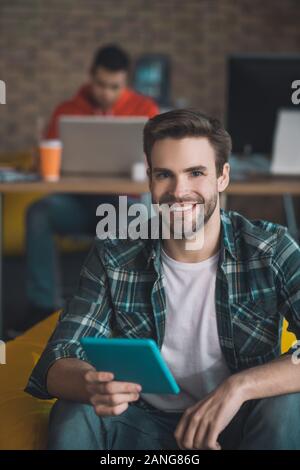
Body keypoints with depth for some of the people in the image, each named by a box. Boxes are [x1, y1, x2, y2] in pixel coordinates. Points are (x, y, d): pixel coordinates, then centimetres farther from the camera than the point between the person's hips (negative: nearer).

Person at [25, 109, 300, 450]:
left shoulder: (273, 250, -13)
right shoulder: (113, 256, -8)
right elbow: (57, 363, -13)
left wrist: (239, 386, -36)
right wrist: (92, 385, -38)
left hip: (237, 423, 0)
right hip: (146, 425, 0)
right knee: (74, 414, -28)